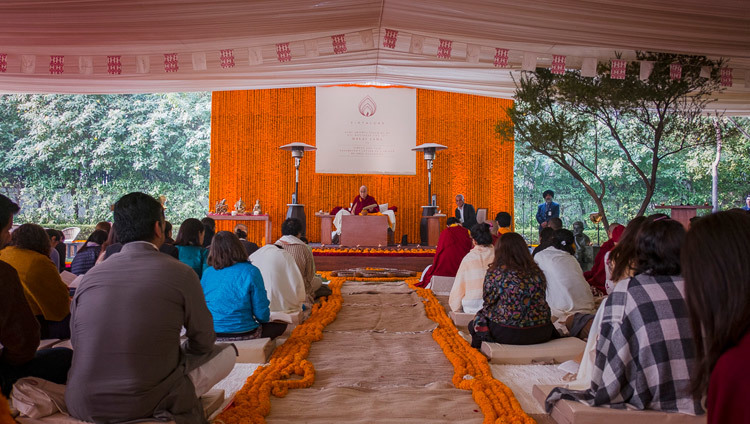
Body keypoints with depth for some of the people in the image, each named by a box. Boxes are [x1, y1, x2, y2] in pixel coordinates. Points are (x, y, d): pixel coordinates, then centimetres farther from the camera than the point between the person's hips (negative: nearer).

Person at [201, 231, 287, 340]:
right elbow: (262, 314, -10)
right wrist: (264, 318, 14)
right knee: (281, 325, 18)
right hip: (243, 335, -5)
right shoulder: (251, 272, -12)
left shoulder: (207, 273, 0)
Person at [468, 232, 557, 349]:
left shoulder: (495, 272, -10)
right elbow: (540, 300, 11)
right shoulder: (537, 272, 3)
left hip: (508, 334, -5)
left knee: (474, 324, 21)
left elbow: (488, 302, -2)